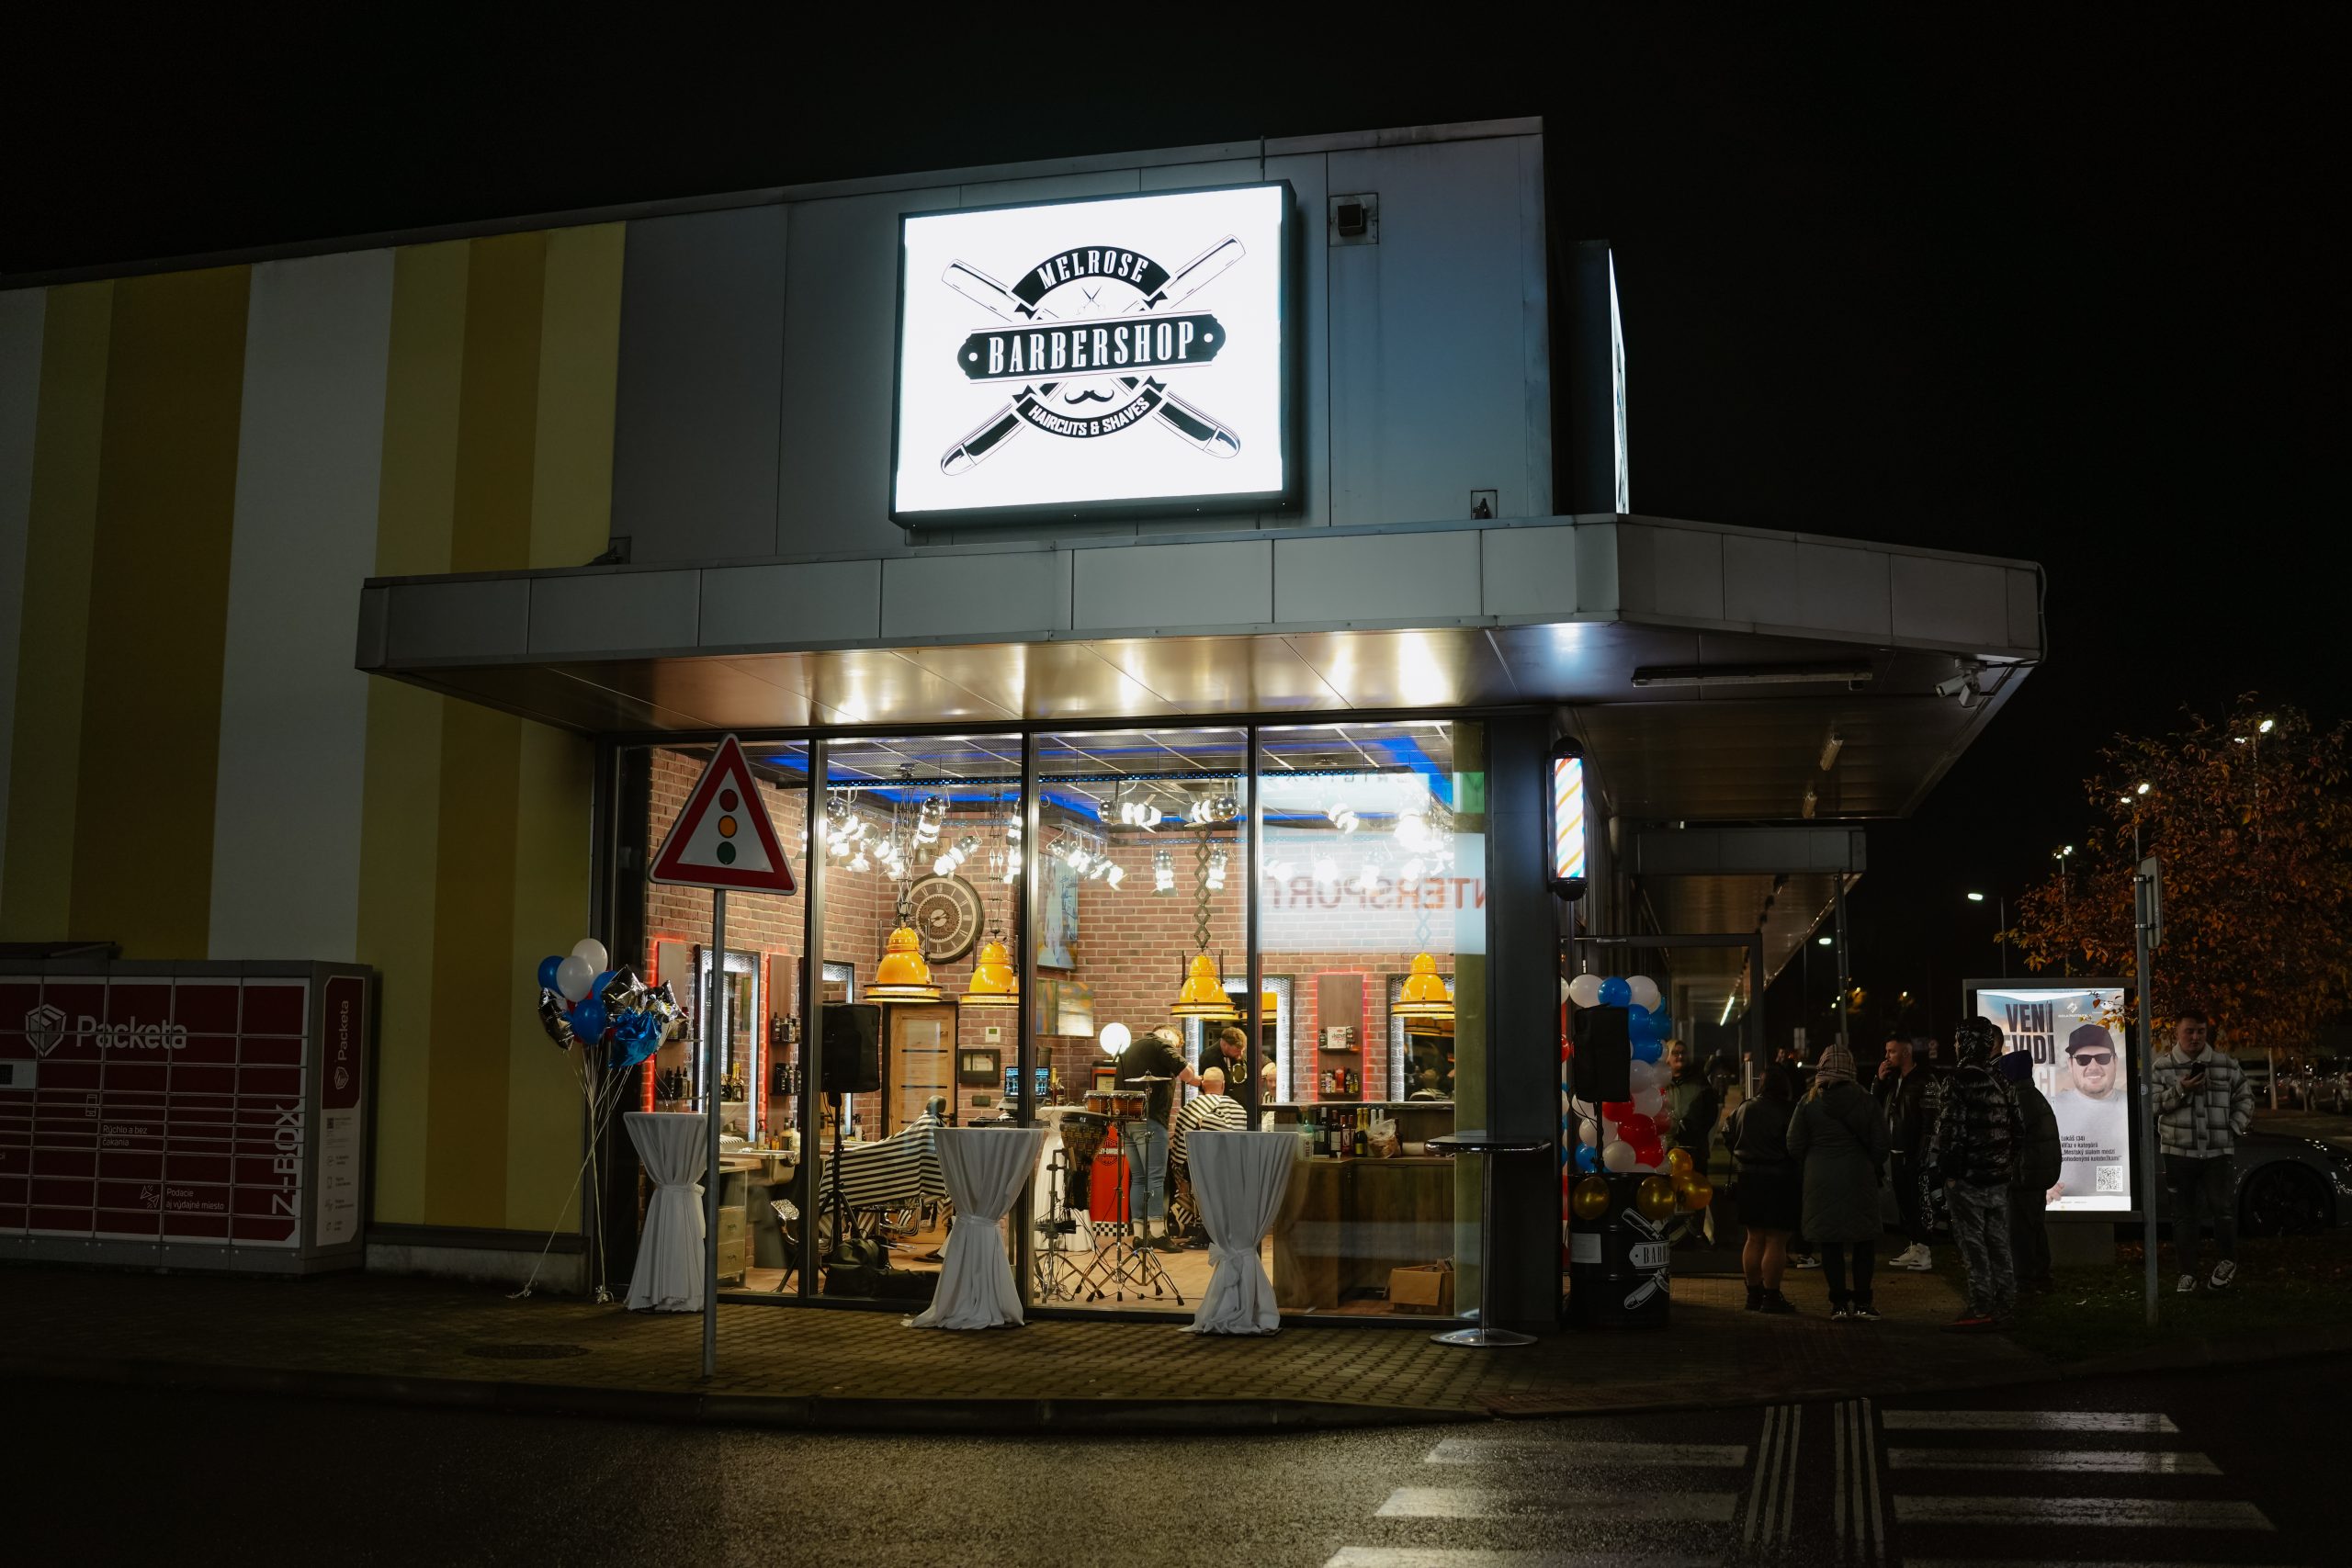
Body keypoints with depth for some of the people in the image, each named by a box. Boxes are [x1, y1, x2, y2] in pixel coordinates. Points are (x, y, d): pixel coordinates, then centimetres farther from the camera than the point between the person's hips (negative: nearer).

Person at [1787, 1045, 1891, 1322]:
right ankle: (1861, 1303, 8)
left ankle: (1839, 1304, 6)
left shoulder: (1808, 1103, -4)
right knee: (1864, 1241, 9)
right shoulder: (1866, 1102, -3)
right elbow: (1880, 1146, 0)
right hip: (1859, 1179, 0)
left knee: (1830, 1243, 6)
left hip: (1821, 1181, 0)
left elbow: (1795, 1146, -2)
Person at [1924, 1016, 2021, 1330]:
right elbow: (2016, 1128, 14)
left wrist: (1936, 1173, -13)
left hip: (1966, 1177, -8)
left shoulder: (1960, 1082, -16)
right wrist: (2008, 1166, 20)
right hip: (1998, 1178, 8)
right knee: (1998, 1242, 14)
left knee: (1973, 1245, -3)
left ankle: (1981, 1308, -2)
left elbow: (1948, 1132, -18)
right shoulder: (2003, 1082, 9)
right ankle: (2005, 1302, 19)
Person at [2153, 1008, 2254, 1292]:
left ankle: (2228, 1260, 19)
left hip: (2218, 1150, 0)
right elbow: (2152, 1104, -4)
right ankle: (2188, 1273, 13)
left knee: (2221, 1206, -7)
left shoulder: (2226, 1065, 4)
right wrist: (2180, 1090, -17)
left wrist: (2235, 1127, -1)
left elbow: (2245, 1098, 11)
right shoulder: (2162, 1066, 0)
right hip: (2179, 1151, 0)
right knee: (2184, 1214, 6)